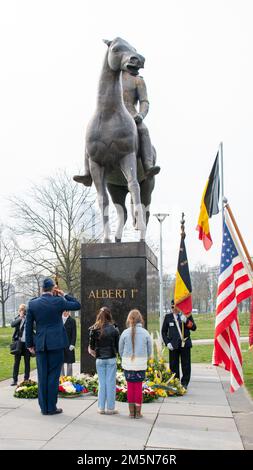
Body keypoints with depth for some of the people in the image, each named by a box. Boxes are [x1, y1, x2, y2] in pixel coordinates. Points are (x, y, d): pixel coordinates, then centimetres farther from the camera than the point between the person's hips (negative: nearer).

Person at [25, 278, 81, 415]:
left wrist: (29, 344, 12)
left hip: (40, 345, 3)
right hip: (56, 343, -3)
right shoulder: (58, 301, -7)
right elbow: (77, 305, 7)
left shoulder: (32, 304, 1)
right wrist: (64, 295, 10)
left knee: (42, 376, 9)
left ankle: (44, 407, 14)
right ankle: (51, 407, 6)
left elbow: (28, 326, 4)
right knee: (53, 376, 3)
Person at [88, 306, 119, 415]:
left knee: (101, 383, 11)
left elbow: (91, 349, -2)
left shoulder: (94, 329, -2)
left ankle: (101, 408, 17)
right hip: (111, 359, -2)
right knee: (111, 383, 5)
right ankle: (110, 408, 11)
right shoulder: (114, 329, -7)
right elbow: (118, 346, -4)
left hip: (99, 360, 2)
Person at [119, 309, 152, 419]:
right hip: (141, 364, 0)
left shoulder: (125, 333, -5)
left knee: (130, 387, 9)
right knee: (138, 387, 8)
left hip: (128, 364, 0)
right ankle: (138, 412, 13)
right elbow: (149, 350, 4)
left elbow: (120, 350, 4)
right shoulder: (145, 333, -4)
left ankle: (131, 412, 15)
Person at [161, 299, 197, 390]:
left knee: (186, 365, 3)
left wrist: (186, 321, -19)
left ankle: (184, 383, 15)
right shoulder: (168, 317, 6)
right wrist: (167, 343, -1)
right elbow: (164, 331, 10)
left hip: (185, 344, -1)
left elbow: (194, 328, -3)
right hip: (173, 345, 1)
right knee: (173, 365, 3)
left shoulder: (187, 315, 4)